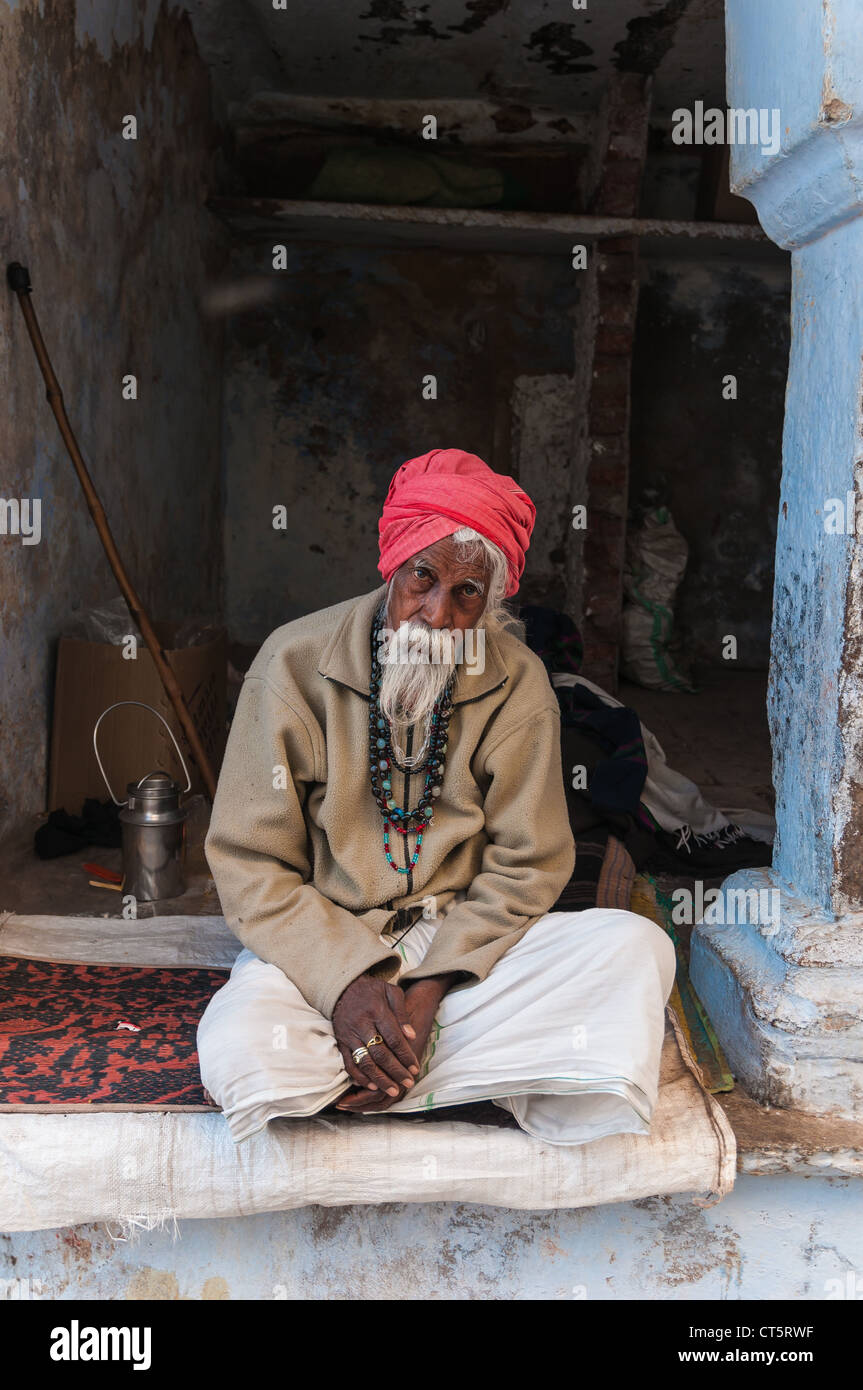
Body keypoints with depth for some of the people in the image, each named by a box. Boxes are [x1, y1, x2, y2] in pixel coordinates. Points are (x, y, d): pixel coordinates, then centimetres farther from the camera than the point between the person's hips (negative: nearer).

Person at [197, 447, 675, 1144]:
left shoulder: (517, 683, -4)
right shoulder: (296, 661, -8)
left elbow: (526, 865, -3)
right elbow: (251, 864, -8)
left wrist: (431, 986, -17)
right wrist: (344, 979, -23)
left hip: (466, 941, 2)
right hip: (316, 947, -1)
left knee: (636, 949, -21)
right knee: (239, 1058, -32)